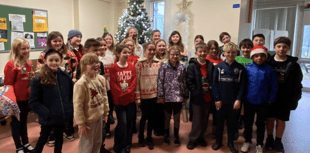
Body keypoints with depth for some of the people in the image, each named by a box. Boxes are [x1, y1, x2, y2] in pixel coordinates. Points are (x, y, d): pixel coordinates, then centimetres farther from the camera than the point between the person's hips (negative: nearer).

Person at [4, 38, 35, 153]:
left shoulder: (29, 63, 3)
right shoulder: (11, 64, -16)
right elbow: (8, 84, -14)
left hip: (26, 97, 6)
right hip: (16, 99, -6)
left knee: (24, 121, 19)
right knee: (16, 122, 10)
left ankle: (26, 143, 34)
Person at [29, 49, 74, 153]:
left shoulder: (65, 76, -2)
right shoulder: (39, 79, -13)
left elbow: (72, 94, 8)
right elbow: (33, 102, -11)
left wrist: (70, 108, -2)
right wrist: (45, 113, -18)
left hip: (63, 116, 3)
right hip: (48, 118, -3)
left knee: (59, 139, 20)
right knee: (43, 139, 17)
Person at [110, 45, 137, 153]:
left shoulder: (132, 67, 6)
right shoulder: (113, 68, -7)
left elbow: (134, 81, 0)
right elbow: (113, 84, -11)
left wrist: (128, 91, -14)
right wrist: (121, 94, -16)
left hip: (130, 99, 4)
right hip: (119, 100, -4)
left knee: (129, 122, 11)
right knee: (122, 123, -4)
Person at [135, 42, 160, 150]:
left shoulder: (158, 63, 3)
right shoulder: (139, 63, -9)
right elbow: (136, 81, -9)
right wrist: (137, 97, -11)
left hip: (154, 95, 3)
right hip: (143, 95, -3)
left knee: (151, 116, 11)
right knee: (144, 116, 9)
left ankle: (149, 138, 29)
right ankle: (141, 137, 31)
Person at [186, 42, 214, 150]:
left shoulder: (211, 65, 3)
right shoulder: (192, 66, -8)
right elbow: (189, 82, -13)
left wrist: (211, 90, -2)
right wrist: (196, 93, -15)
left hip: (207, 97, 4)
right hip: (197, 98, -4)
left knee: (204, 120, 15)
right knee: (197, 120, 4)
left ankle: (201, 137, 34)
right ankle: (193, 139, 21)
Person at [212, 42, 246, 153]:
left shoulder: (240, 68, -1)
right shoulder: (219, 67, -1)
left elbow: (242, 85, -1)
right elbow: (215, 84, -2)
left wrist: (239, 99, -9)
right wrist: (217, 99, -7)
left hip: (234, 101, 0)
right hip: (221, 101, 0)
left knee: (232, 122, 12)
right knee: (219, 122, 12)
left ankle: (231, 142, 28)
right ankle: (218, 141, 28)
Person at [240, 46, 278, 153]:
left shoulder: (269, 70, -7)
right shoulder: (248, 68, -7)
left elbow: (274, 86, -2)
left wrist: (270, 100, -3)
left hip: (263, 103, 0)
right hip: (249, 101, 0)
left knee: (261, 124, 15)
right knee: (248, 123, 16)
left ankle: (259, 144, 33)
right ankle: (247, 141, 36)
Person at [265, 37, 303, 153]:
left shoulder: (293, 65, -2)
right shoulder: (268, 63, -3)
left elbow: (297, 85, -1)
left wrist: (294, 101, -5)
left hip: (285, 99, 0)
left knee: (281, 120, 10)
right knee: (270, 119, 11)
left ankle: (278, 141, 29)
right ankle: (269, 139, 30)